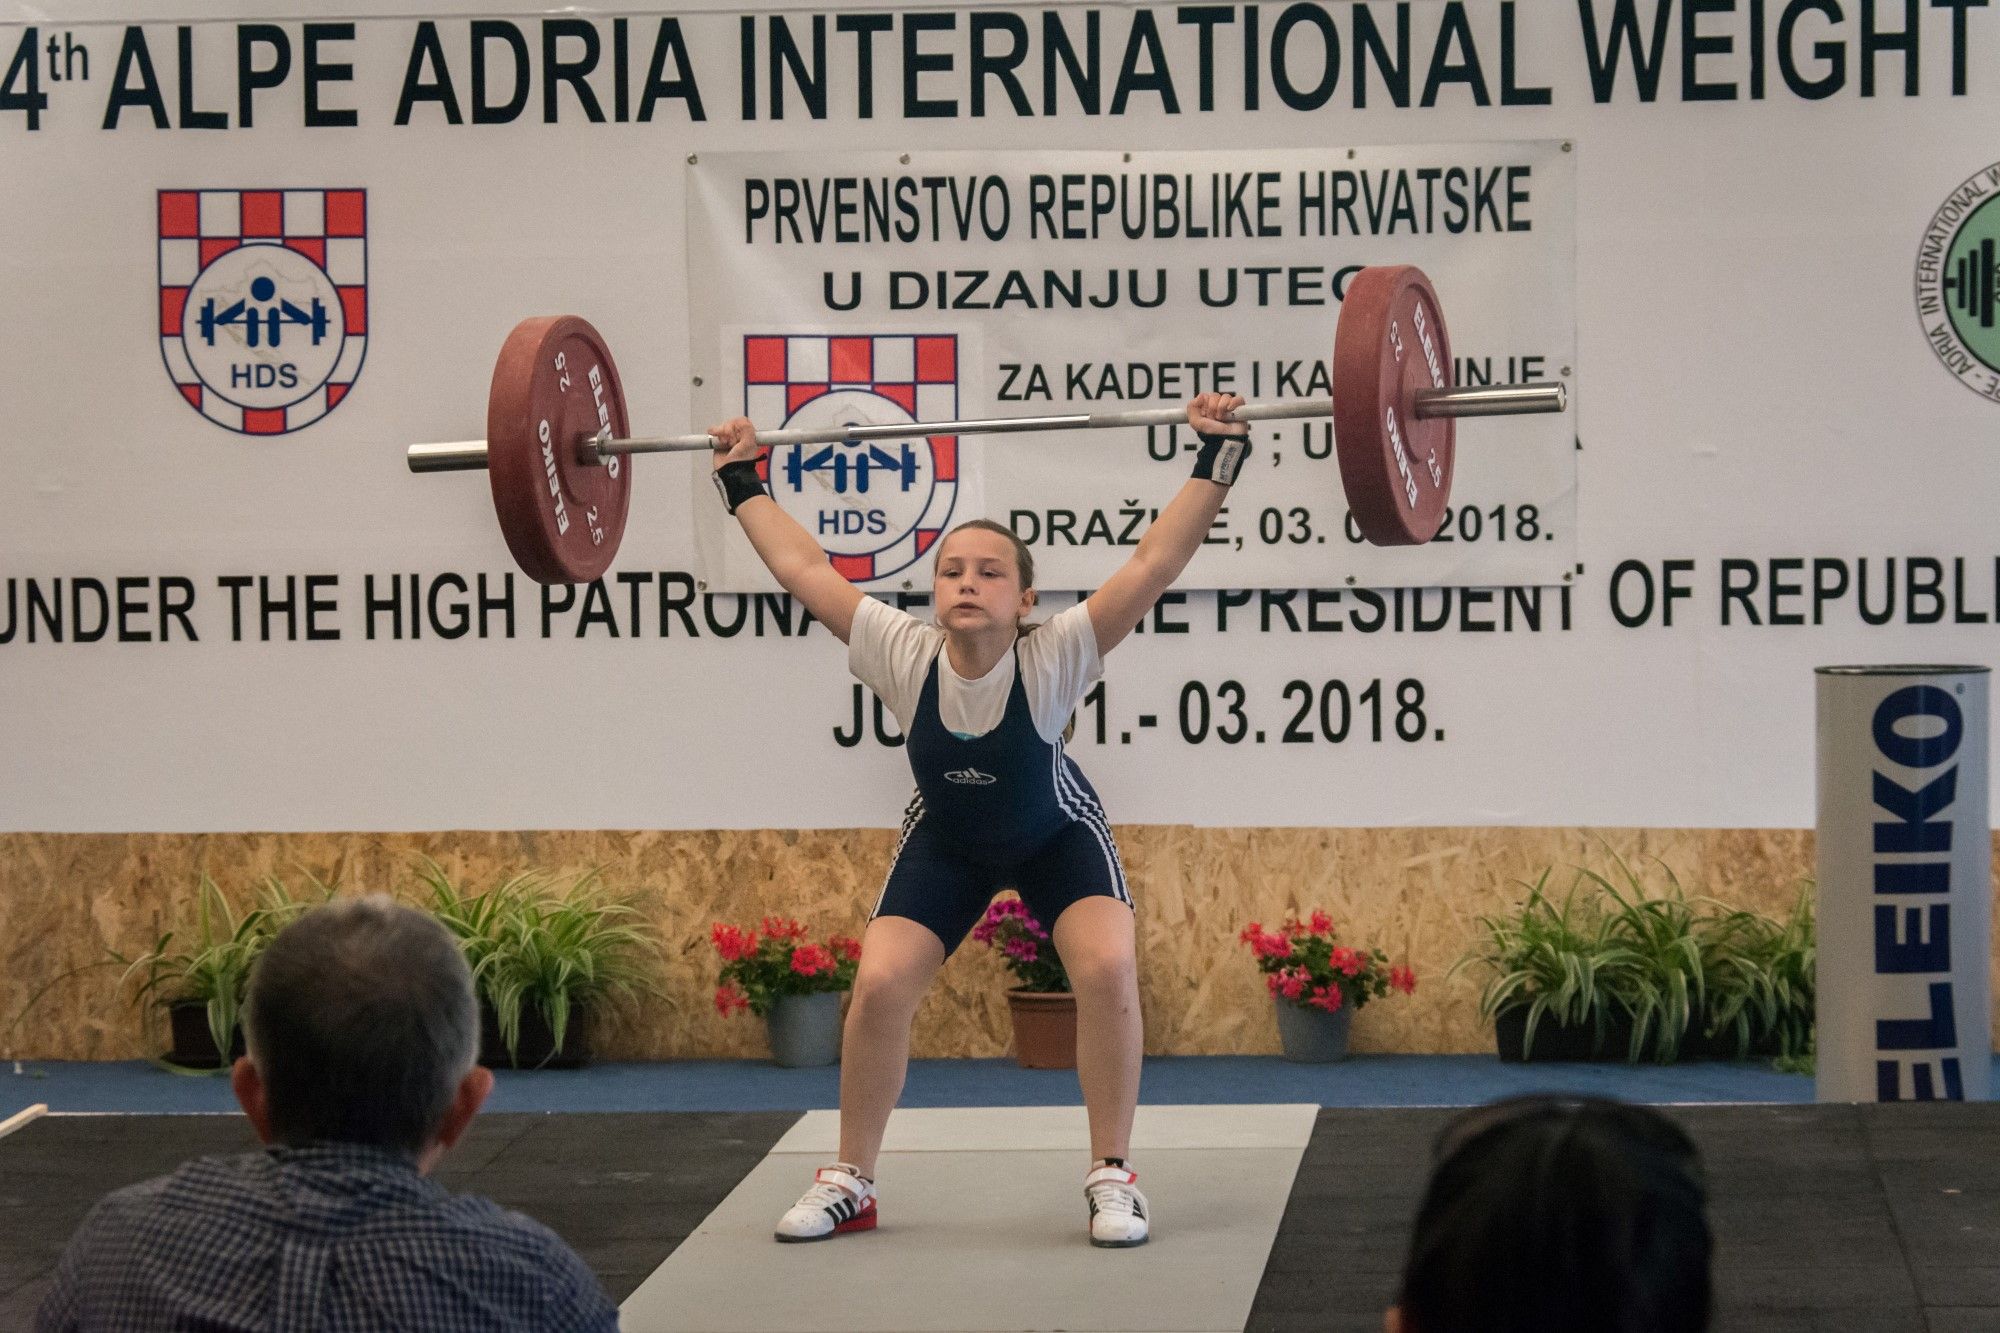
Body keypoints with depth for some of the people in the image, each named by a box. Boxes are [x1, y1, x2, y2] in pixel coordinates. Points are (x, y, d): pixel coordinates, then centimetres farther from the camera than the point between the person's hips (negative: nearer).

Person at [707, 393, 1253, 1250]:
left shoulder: (1054, 659, -33)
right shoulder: (904, 656, -28)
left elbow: (1155, 562, -39)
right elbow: (802, 567, -19)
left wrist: (1218, 462, -43)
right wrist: (742, 485, -14)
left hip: (1057, 837, -2)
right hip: (945, 843, 2)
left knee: (1108, 970, -24)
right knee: (879, 986, -14)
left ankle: (1112, 1177, -9)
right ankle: (849, 1184, 3)